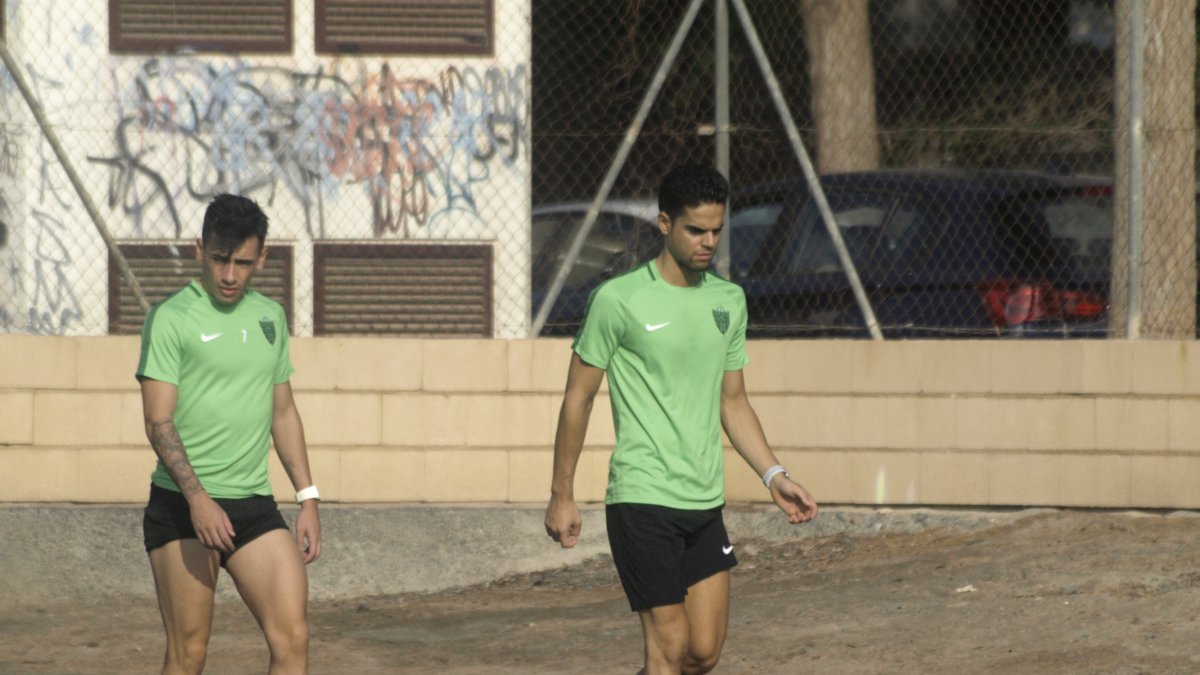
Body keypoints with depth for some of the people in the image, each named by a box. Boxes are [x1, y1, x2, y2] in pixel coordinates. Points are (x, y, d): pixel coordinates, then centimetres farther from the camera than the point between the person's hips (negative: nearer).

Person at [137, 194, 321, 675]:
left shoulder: (270, 318, 14)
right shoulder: (172, 318, -6)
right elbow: (159, 422, -12)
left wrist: (307, 499, 15)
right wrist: (197, 497, -24)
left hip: (254, 506, 5)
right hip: (182, 507, -5)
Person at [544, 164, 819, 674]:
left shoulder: (729, 301, 11)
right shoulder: (618, 300, -7)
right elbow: (578, 398, -1)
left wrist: (774, 475, 7)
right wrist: (561, 495, -1)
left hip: (706, 504, 6)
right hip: (642, 500, -6)